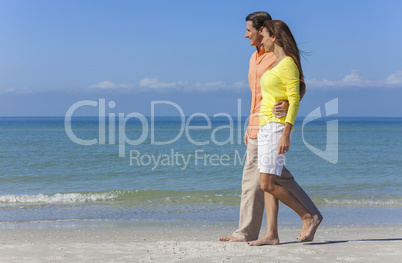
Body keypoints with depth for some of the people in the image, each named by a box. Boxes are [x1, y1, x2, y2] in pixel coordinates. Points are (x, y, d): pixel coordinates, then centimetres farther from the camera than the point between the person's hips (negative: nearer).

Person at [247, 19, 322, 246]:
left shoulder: (288, 64, -12)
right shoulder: (277, 63, 16)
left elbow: (294, 100, -17)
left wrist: (286, 134, -23)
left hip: (277, 128, -10)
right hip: (266, 127, 10)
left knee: (267, 184, -12)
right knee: (268, 184, 5)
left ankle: (309, 216, -1)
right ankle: (272, 234, 7)